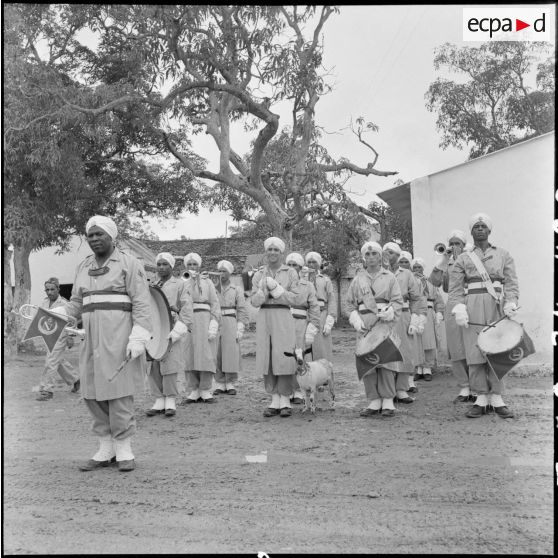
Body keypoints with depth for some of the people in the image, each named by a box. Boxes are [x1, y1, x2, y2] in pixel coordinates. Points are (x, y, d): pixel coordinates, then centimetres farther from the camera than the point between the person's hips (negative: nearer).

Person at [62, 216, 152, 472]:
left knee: (118, 391, -5)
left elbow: (141, 303, -8)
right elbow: (76, 303, 17)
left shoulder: (128, 263, -2)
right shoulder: (83, 267, 16)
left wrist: (137, 338, -17)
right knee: (92, 393, 6)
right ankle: (106, 450, 18)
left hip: (119, 335, -6)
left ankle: (123, 450, 9)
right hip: (92, 337, 6)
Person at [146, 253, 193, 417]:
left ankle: (171, 402, 4)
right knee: (154, 367, 1)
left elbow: (186, 310, -4)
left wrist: (177, 331, -15)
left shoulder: (179, 284, 5)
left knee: (170, 365, -6)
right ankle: (159, 401, 10)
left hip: (172, 329, -5)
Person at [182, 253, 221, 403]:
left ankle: (205, 391, 0)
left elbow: (215, 305, 3)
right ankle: (194, 391, 7)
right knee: (189, 356, 0)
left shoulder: (207, 282, 10)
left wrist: (214, 325, -9)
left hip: (204, 320, -2)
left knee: (206, 355, -5)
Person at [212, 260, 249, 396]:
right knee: (217, 355, 1)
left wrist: (240, 330, -6)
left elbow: (242, 311, 2)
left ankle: (231, 385, 5)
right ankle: (220, 385, 9)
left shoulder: (237, 290, 6)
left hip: (230, 324, -2)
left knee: (231, 354, -3)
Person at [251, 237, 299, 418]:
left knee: (284, 359, -6)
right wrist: (264, 289, -13)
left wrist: (275, 288, -12)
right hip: (264, 317, 3)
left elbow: (293, 299, -2)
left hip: (283, 317, -3)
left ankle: (285, 402, 3)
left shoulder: (291, 273, 4)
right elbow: (254, 301, 6)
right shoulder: (259, 274, 11)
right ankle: (274, 401, 10)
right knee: (267, 360, 2)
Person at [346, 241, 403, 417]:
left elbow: (398, 301, 3)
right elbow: (350, 304, 14)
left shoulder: (389, 277, 11)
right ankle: (374, 401, 6)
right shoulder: (358, 279, 15)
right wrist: (356, 321, -2)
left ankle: (388, 401, -1)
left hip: (385, 323, -2)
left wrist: (388, 313, -15)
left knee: (386, 360, -7)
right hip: (364, 325, 2)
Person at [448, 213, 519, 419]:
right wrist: (459, 309, -11)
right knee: (475, 352, -4)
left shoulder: (503, 255, 14)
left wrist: (510, 304, -11)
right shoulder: (462, 259, 12)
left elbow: (511, 283, 6)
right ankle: (481, 398, 3)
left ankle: (497, 398, 7)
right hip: (473, 308, 0)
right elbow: (455, 288, 4)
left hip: (497, 308, 1)